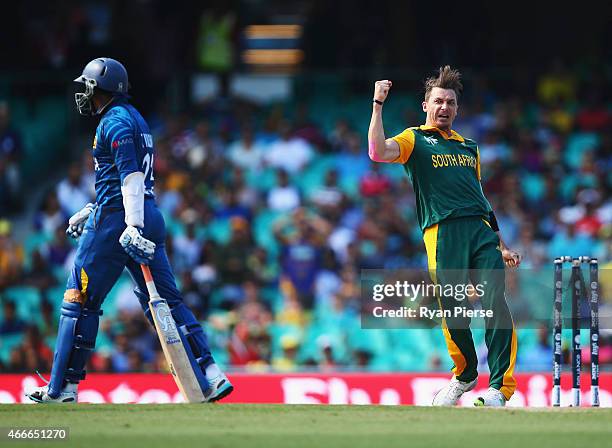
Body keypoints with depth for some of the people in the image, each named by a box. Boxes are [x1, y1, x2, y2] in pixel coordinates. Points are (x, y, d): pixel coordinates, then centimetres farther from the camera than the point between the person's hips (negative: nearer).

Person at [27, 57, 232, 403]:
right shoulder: (136, 119, 21)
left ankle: (62, 388, 1)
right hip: (149, 218, 9)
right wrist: (89, 212, 33)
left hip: (116, 220, -9)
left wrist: (133, 228, -29)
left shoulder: (115, 121, -8)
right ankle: (210, 377, -8)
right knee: (167, 301, 4)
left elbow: (130, 175, -20)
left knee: (80, 301, -1)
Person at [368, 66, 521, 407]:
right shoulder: (415, 139, 11)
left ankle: (501, 387, -14)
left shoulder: (469, 147, 27)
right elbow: (378, 152, -11)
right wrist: (378, 104, -10)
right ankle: (465, 375, 22)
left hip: (481, 232, 3)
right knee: (454, 312, -3)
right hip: (442, 235, -3)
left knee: (496, 305, -12)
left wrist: (501, 245, 26)